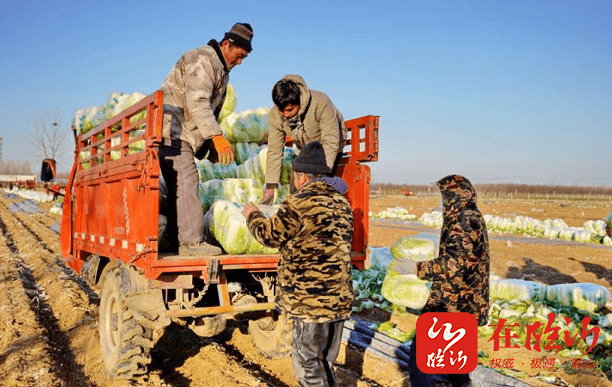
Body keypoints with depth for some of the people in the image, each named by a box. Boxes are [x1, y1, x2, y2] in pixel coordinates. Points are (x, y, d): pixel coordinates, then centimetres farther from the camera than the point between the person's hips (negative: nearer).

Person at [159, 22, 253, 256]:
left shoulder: (221, 70, 19)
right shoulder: (202, 60, -13)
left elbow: (211, 110, 22)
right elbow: (197, 103, -26)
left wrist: (213, 146, 17)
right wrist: (217, 136, -32)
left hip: (184, 134, 10)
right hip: (171, 129, -10)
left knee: (180, 187, 8)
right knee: (186, 182, -16)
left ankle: (177, 240, 12)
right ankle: (191, 241, -17)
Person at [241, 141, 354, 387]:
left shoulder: (301, 201, -15)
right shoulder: (341, 201, 11)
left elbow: (270, 235, -6)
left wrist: (253, 215, 14)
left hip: (310, 298, -8)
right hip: (339, 296, 8)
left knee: (307, 361, 4)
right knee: (323, 359, 20)